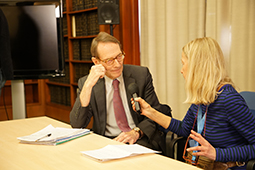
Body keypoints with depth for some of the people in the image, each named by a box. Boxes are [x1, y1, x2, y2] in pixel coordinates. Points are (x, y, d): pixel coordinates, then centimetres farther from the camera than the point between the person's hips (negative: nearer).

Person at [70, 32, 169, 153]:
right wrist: (88, 85, -16)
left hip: (140, 142, -1)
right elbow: (76, 125, -6)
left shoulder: (141, 75, 4)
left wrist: (137, 132, -12)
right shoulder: (85, 83, 4)